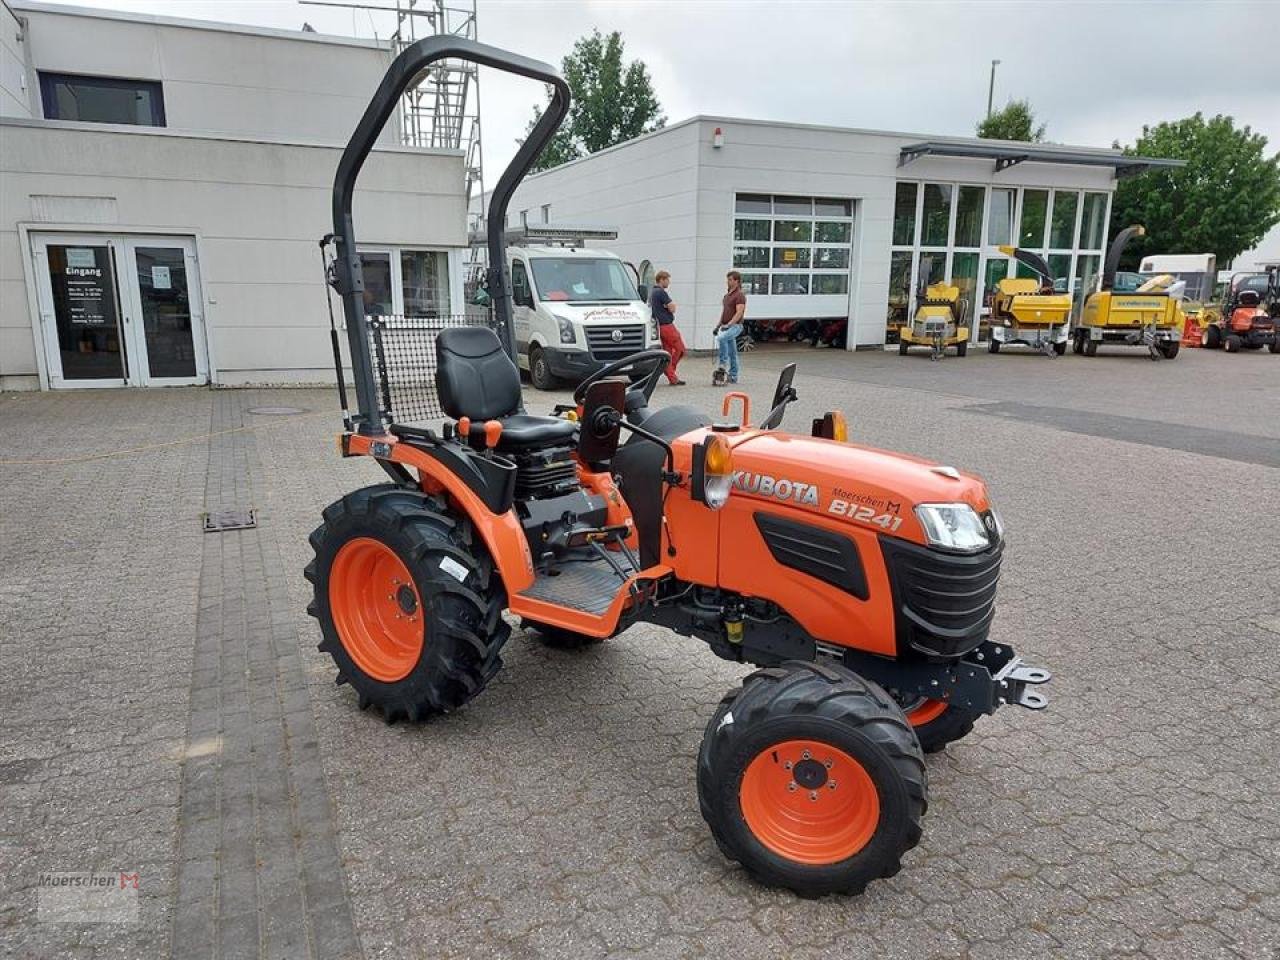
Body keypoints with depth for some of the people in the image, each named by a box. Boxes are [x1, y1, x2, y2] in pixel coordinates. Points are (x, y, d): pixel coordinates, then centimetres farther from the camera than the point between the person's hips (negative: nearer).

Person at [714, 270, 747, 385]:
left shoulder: (740, 295, -10)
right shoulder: (727, 295, 18)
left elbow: (739, 313, -19)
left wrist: (728, 325, -26)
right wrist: (718, 326, 17)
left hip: (735, 326, -9)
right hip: (726, 326, 9)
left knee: (721, 338, -33)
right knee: (732, 353, 10)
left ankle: (723, 364, -25)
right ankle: (733, 376, 14)